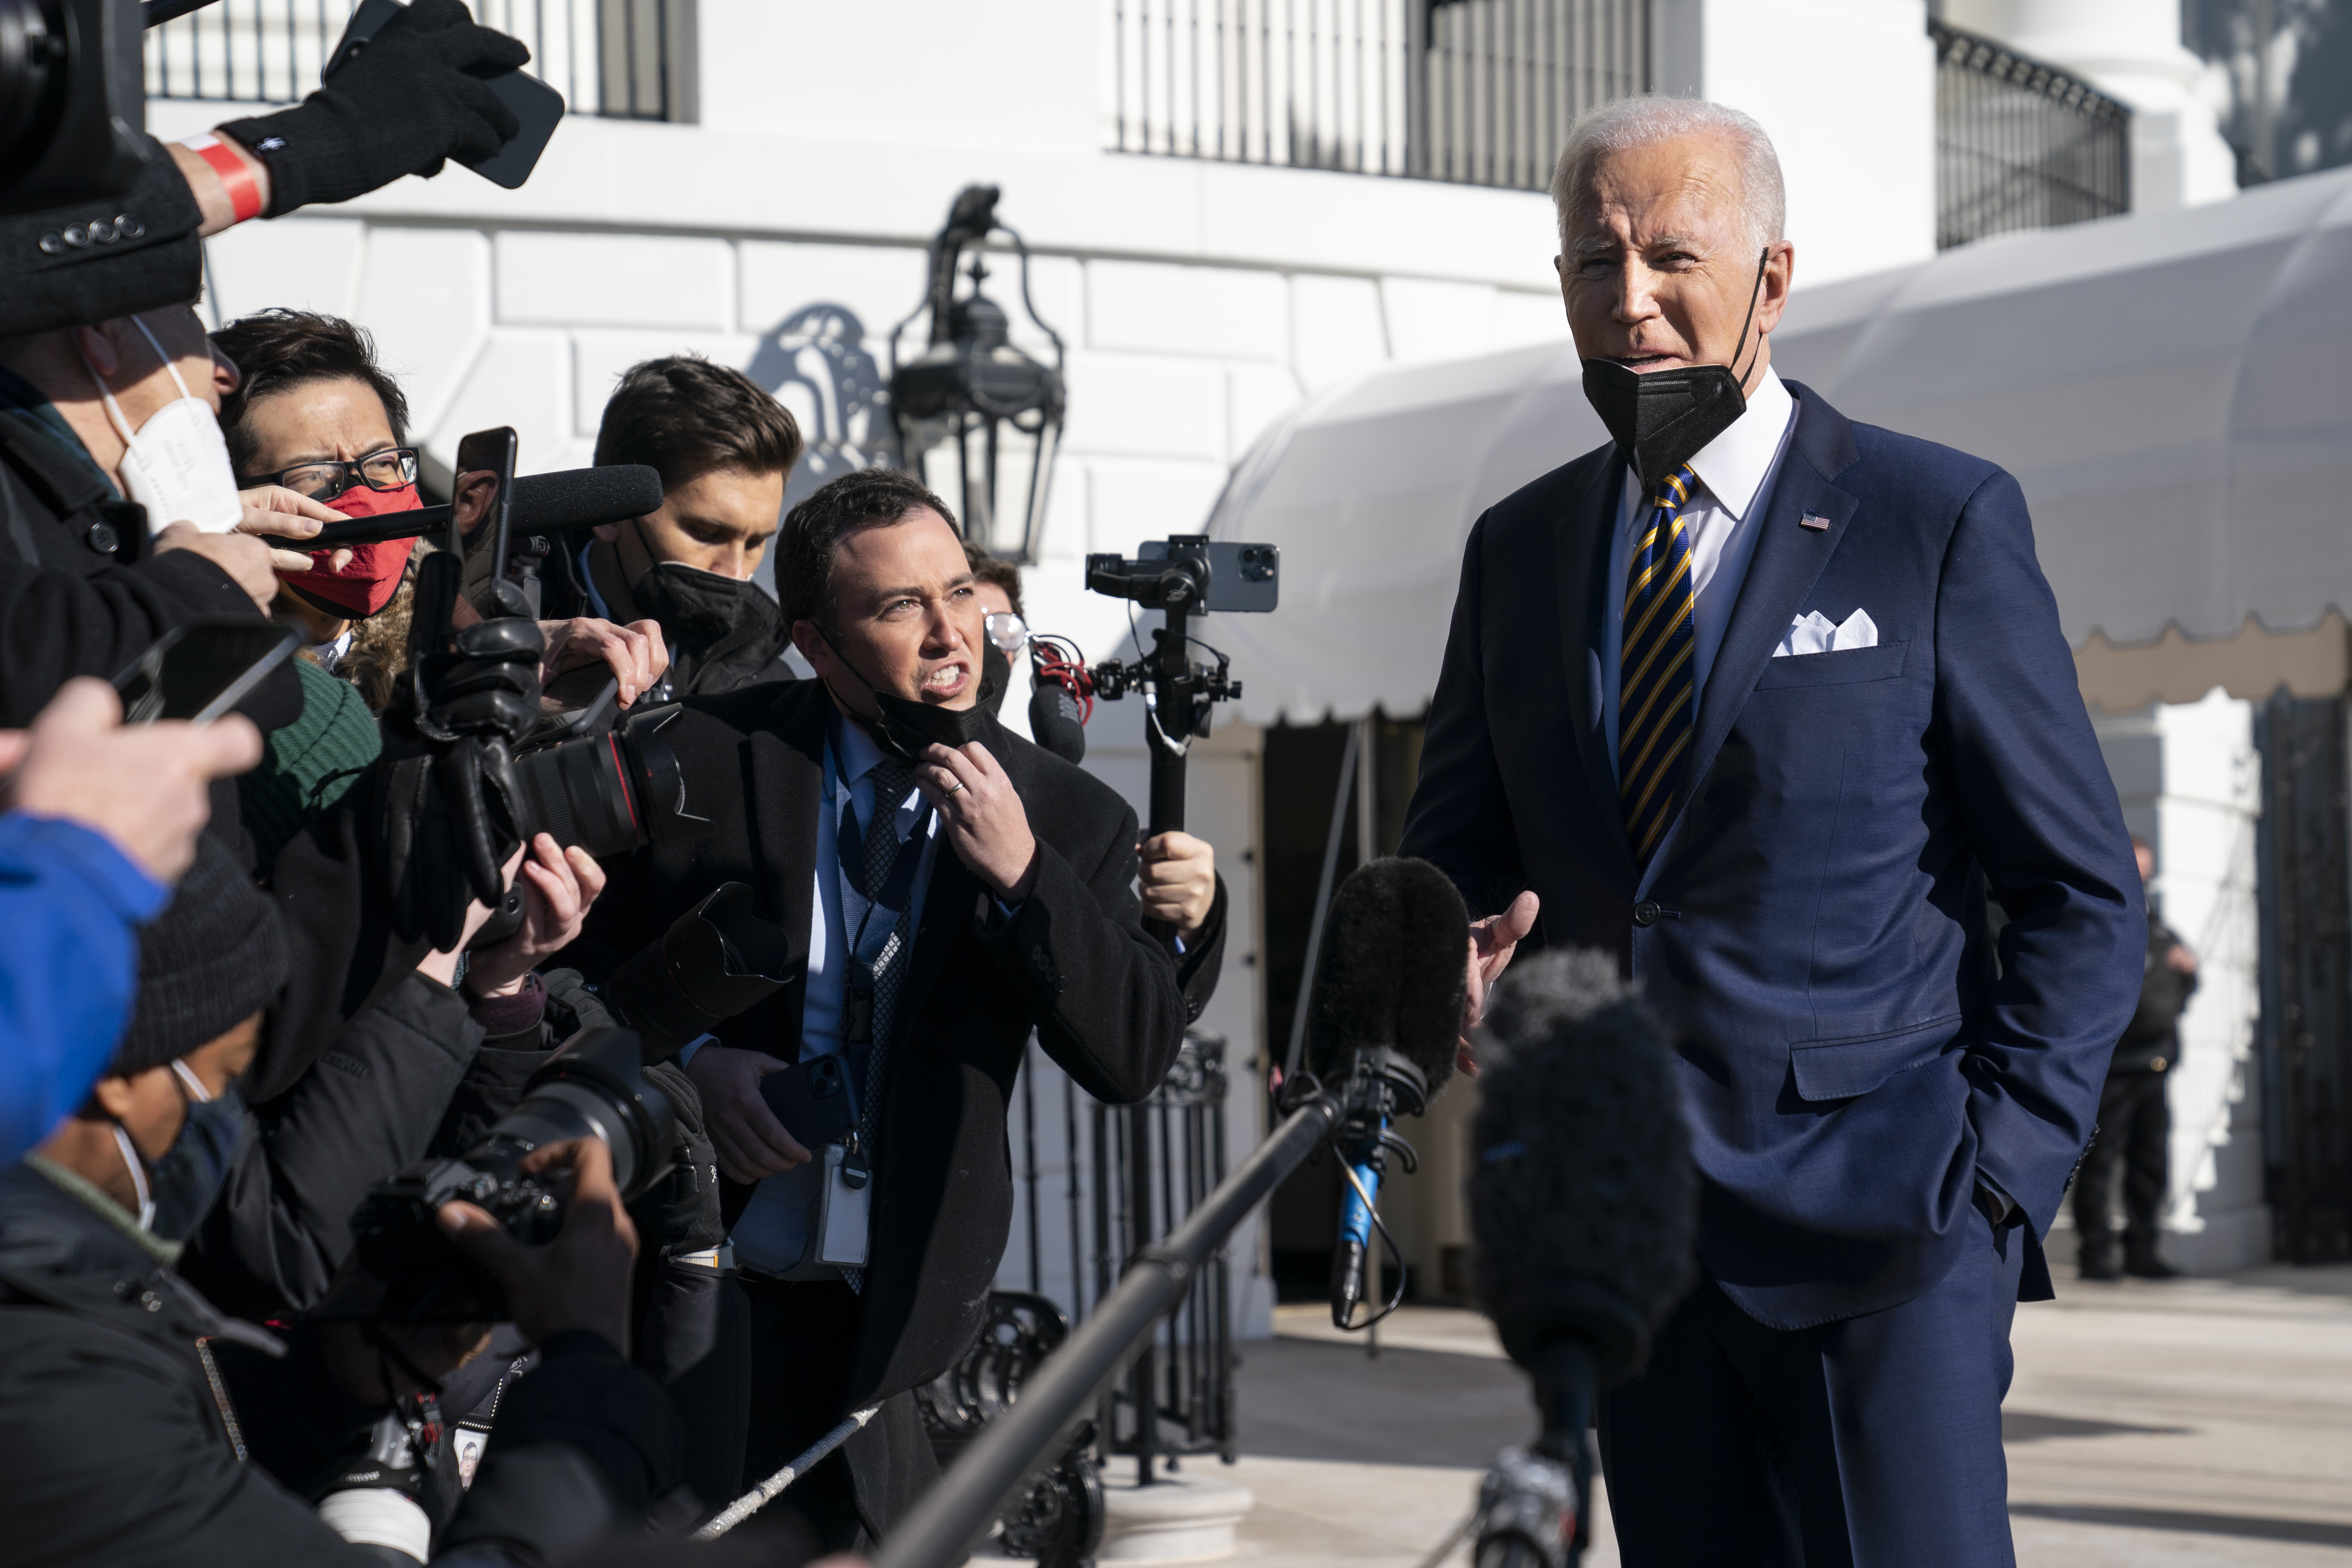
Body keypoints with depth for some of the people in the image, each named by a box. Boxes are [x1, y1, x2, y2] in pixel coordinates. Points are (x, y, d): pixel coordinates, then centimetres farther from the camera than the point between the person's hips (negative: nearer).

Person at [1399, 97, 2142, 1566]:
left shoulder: (1941, 521, -1)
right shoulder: (1518, 549, 12)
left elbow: (2082, 891, 0)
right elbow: (1458, 839, 20)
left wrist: (2000, 1172, -10)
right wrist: (1460, 953, -3)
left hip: (1882, 1223, -4)